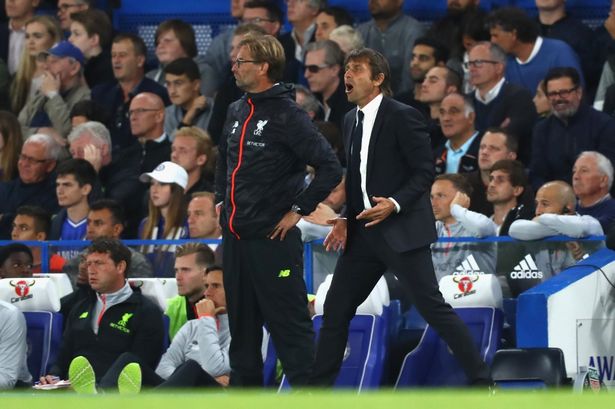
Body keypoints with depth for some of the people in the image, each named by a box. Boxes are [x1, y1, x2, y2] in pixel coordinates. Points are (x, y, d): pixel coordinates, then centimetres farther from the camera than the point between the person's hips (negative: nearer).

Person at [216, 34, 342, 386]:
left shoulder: (287, 115, -12)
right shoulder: (237, 112, 12)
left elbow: (331, 168, -17)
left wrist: (298, 210, -14)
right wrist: (222, 199, 19)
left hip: (272, 239, -8)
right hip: (235, 237, 8)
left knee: (290, 325, -7)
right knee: (242, 327, 14)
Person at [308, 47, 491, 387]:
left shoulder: (402, 117, -10)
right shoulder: (351, 121, 14)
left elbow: (425, 171, -11)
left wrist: (395, 204, -24)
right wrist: (345, 219, 8)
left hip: (402, 231, -8)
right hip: (363, 232, 8)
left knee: (432, 306, -8)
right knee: (336, 308, 7)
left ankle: (480, 380, -1)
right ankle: (318, 387, 14)